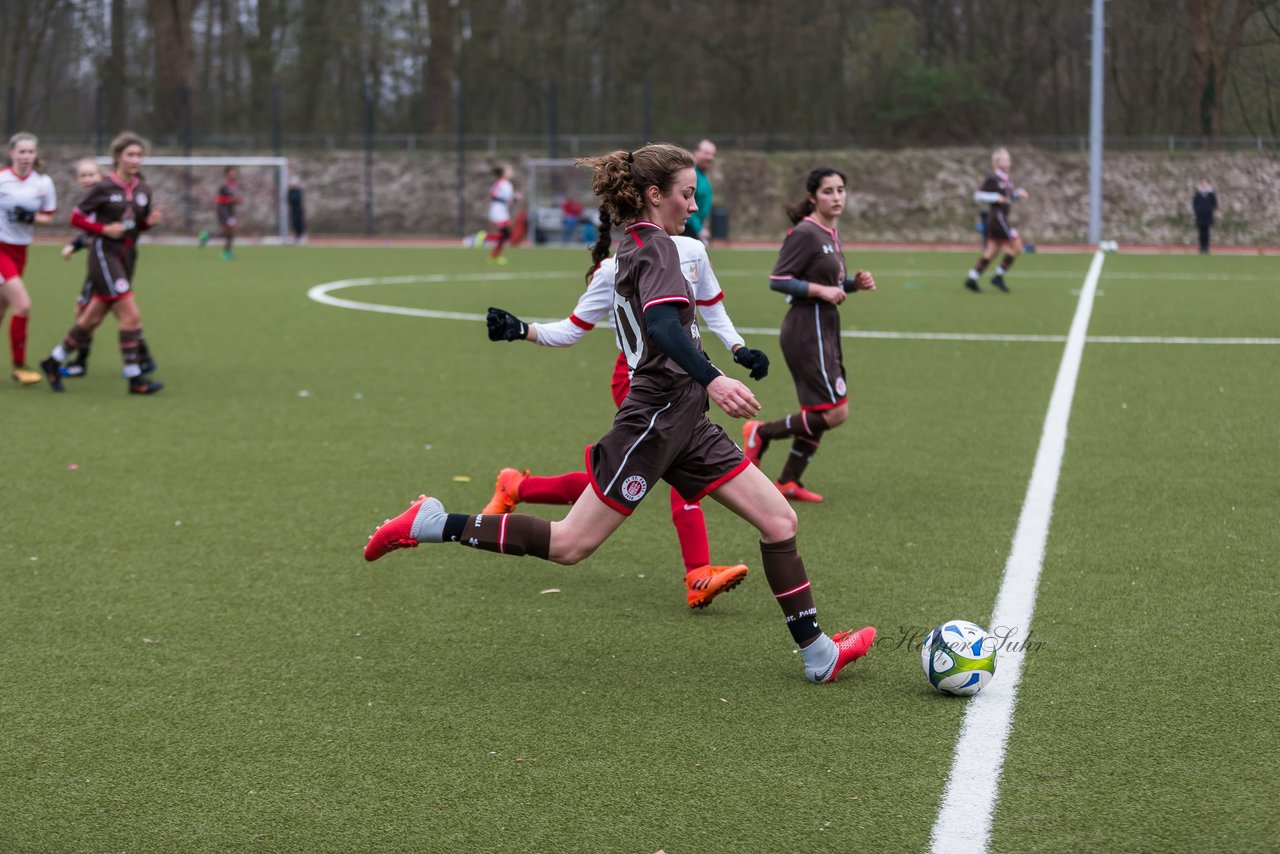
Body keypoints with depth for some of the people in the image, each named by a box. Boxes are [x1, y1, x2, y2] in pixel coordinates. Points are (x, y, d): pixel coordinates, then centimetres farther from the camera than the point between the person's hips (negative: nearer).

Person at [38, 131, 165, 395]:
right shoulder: (103, 188, -8)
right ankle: (134, 378, -10)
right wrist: (104, 229, -16)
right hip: (104, 254, -7)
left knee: (92, 319, 12)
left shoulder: (144, 189, 7)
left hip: (127, 257, 7)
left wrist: (151, 221, -4)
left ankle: (53, 361, 27)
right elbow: (76, 218, -3)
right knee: (130, 314, -14)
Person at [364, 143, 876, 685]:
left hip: (682, 424, 10)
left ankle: (818, 653, 8)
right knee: (570, 544, -5)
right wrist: (712, 380, -42)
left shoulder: (634, 246, 16)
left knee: (779, 521, 3)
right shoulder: (654, 244, -13)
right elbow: (662, 324, -31)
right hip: (654, 420, -10)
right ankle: (430, 524, 5)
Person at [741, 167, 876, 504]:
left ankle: (788, 482, 20)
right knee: (835, 413, -12)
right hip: (807, 332, -10)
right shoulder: (804, 234, -15)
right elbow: (778, 280, -18)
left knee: (819, 414, 12)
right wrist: (821, 290, -22)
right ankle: (761, 433, 2)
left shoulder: (829, 234, 13)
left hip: (824, 329, 10)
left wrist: (855, 283, 5)